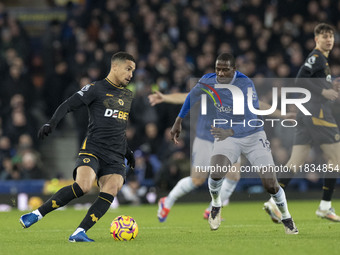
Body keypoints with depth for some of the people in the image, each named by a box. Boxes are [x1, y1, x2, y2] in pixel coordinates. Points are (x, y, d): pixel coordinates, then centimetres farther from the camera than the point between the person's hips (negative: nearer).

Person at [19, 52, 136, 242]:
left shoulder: (128, 96, 22)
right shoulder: (96, 89, 2)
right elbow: (68, 106, -2)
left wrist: (127, 150, 35)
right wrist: (51, 124, -17)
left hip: (116, 158, 6)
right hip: (92, 149, -6)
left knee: (110, 192, -21)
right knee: (83, 186, -27)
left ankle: (79, 233, -24)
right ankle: (36, 215, -15)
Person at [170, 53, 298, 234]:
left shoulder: (246, 85, -25)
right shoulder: (208, 81, -11)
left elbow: (252, 121, -33)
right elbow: (192, 97, 13)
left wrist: (229, 132, -48)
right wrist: (179, 121, 15)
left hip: (253, 136, -2)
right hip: (225, 137, 2)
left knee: (270, 184, -10)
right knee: (216, 174, -25)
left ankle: (287, 219, 19)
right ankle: (216, 206, 9)